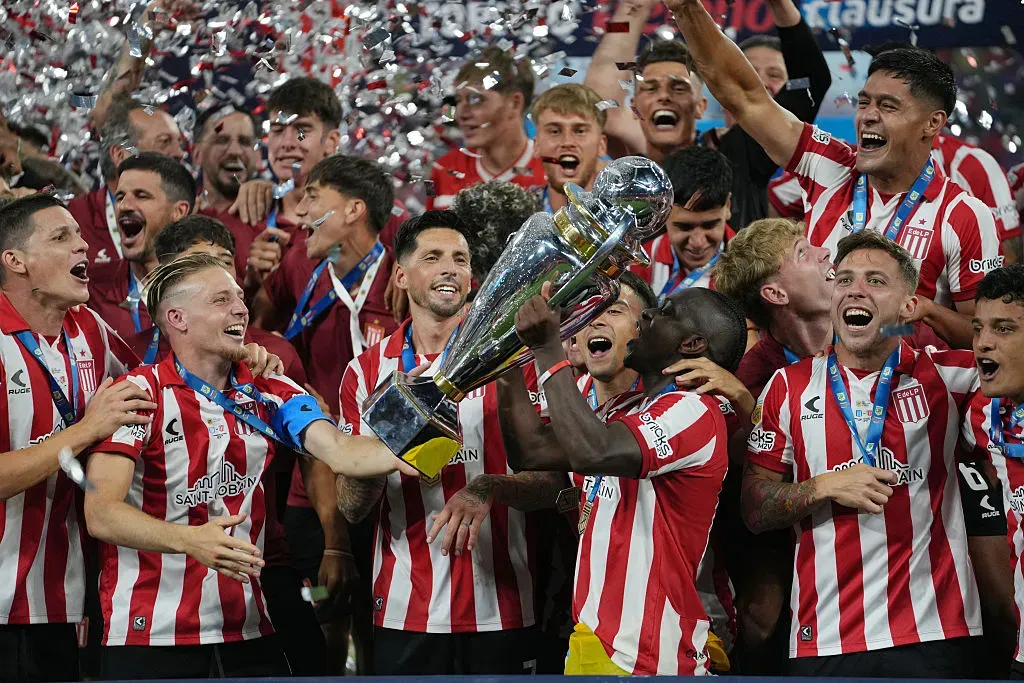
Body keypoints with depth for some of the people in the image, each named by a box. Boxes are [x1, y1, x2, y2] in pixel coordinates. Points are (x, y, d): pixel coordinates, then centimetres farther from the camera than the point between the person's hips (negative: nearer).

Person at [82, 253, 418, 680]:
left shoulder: (270, 393, 9)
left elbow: (340, 452, -8)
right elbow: (100, 514, -15)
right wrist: (192, 540, -31)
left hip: (248, 633, 4)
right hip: (150, 635, -4)